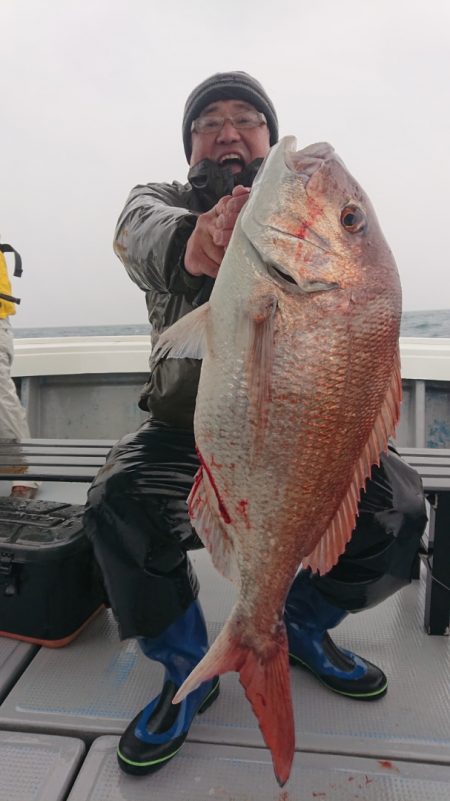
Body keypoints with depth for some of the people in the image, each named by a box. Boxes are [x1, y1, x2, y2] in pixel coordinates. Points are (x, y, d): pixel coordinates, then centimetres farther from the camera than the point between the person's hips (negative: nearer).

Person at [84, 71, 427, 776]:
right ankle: (186, 669, 2)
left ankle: (302, 625, 13)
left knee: (398, 509, -17)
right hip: (187, 426, 0)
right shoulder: (161, 200, 5)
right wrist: (190, 241, -47)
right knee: (118, 508, -26)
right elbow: (140, 232, -21)